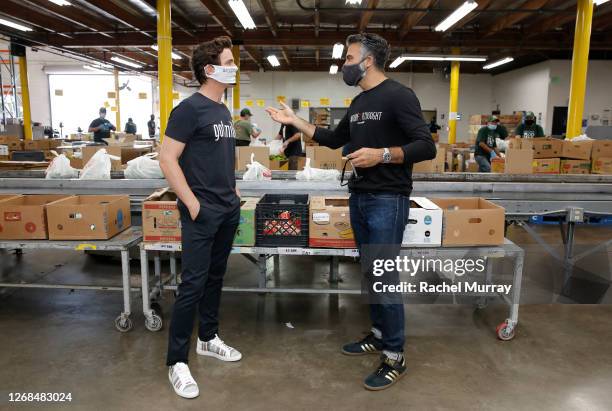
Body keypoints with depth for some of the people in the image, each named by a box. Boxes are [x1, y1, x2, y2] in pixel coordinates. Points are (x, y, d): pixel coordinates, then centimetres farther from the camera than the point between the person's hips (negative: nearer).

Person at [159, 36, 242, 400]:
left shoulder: (224, 111, 13)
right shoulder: (190, 108, -13)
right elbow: (167, 159, -16)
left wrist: (232, 192, 14)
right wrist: (192, 203, -18)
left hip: (229, 210, 8)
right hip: (203, 213, -8)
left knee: (215, 277, 17)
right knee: (193, 284, -4)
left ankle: (208, 338, 33)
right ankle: (177, 360, 10)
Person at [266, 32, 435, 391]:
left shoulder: (399, 95, -11)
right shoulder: (358, 103, 15)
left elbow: (427, 147, -17)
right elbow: (333, 140, 24)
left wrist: (382, 154, -26)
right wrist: (295, 121, 22)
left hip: (387, 201, -8)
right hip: (360, 199, 9)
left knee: (385, 277, -4)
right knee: (370, 273, 15)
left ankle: (395, 358, 9)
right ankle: (379, 335, 31)